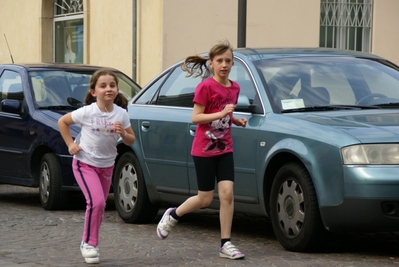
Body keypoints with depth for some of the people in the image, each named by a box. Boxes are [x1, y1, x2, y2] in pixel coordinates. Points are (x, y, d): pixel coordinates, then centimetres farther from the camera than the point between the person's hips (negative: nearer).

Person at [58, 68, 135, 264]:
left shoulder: (121, 114, -7)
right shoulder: (86, 112, -17)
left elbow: (131, 141, 1)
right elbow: (62, 122, -2)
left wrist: (123, 134, -21)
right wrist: (70, 145, -8)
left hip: (106, 166, 4)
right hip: (85, 164, -4)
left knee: (100, 206, 10)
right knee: (96, 202, -20)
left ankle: (90, 242, 27)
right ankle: (88, 243, -5)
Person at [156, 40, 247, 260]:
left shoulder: (234, 88, 5)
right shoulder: (206, 87, -13)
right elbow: (195, 118, -15)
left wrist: (236, 120, 0)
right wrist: (221, 114, -25)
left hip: (224, 148, 5)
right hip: (204, 149, -5)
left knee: (227, 194, -7)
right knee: (205, 199, 2)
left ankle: (225, 244, -1)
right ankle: (173, 215, 30)